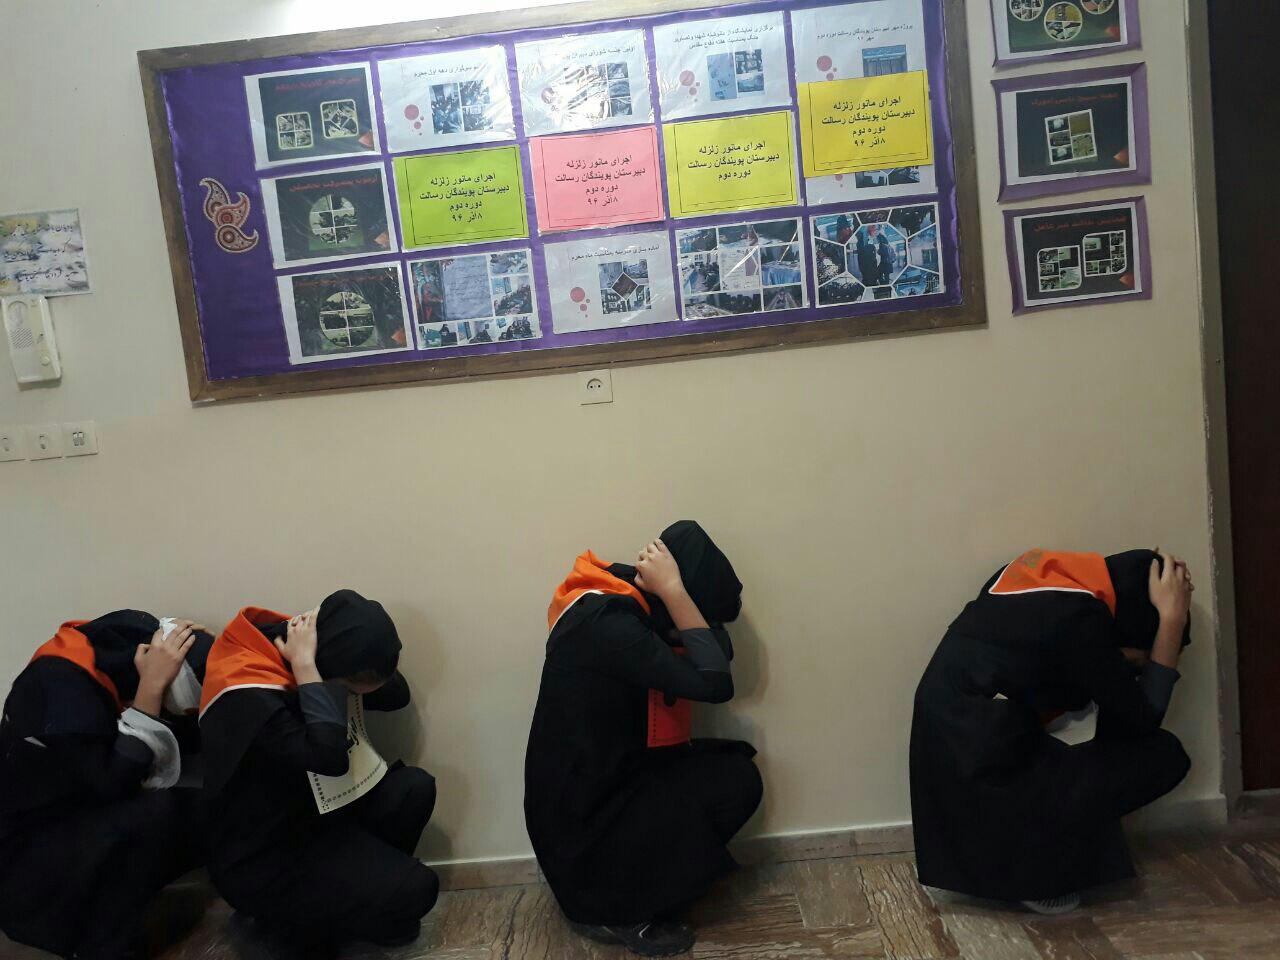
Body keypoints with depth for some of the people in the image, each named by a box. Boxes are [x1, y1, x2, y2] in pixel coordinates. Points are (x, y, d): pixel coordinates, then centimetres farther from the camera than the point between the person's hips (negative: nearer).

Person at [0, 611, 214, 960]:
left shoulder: (119, 664, -6)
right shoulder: (60, 681, -27)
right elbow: (112, 787, -31)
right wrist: (151, 687, -32)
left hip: (85, 822, 8)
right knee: (154, 814, -31)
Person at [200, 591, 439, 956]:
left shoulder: (327, 656, -8)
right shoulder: (249, 696, -32)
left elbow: (397, 695, -3)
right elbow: (330, 757, -42)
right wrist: (305, 666, -35)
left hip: (310, 813, 8)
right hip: (264, 862, -8)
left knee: (414, 787, -9)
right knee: (415, 889, -15)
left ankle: (362, 880, 7)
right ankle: (294, 917, 6)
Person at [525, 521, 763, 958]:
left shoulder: (620, 605, 1)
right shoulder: (607, 626, -28)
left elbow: (721, 653, 0)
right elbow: (715, 683, -30)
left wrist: (670, 591, -11)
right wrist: (672, 589, -27)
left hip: (607, 779, 9)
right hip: (580, 815, -9)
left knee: (738, 775, -1)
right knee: (731, 783, -16)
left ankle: (624, 889, 10)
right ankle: (611, 912, 0)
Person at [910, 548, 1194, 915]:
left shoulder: (1048, 572, 7)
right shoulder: (1081, 618, -17)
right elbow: (1142, 722, -5)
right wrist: (1173, 619, -3)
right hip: (988, 780, -8)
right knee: (1163, 756, 0)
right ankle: (1036, 871, 6)